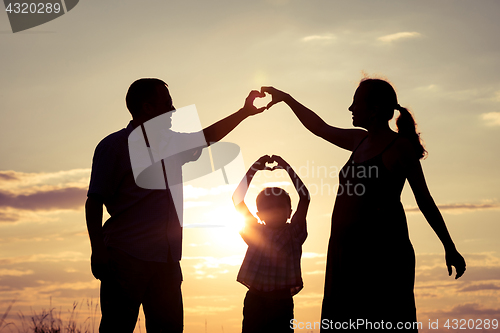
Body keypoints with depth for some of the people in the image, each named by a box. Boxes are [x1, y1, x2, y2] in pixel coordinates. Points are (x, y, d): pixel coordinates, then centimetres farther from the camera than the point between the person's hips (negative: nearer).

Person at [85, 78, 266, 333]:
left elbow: (207, 137, 36)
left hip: (166, 262, 7)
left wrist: (244, 112, 37)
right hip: (126, 259, -7)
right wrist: (98, 249, -14)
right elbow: (94, 201, -4)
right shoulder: (114, 145, -1)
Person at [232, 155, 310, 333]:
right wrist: (255, 168, -2)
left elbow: (304, 197, -6)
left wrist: (286, 167, -6)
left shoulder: (293, 233, 3)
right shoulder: (255, 232, 7)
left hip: (282, 300, -1)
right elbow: (238, 199, 2)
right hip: (255, 298, 1)